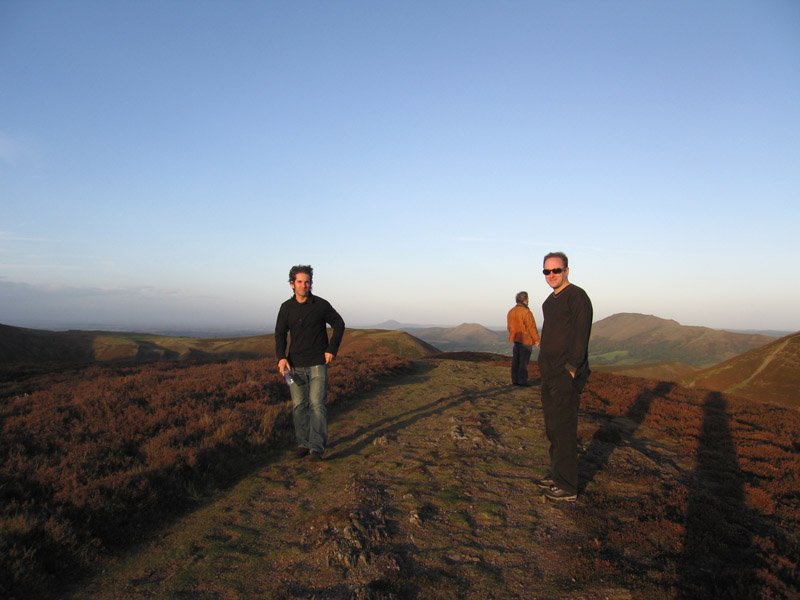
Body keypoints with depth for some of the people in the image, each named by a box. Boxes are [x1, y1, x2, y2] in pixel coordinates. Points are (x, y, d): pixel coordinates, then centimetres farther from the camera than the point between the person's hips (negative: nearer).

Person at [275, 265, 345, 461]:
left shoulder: (321, 305, -7)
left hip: (318, 364, -3)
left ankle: (317, 447, -3)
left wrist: (332, 350, -4)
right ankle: (302, 443, 18)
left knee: (317, 404, -8)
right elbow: (280, 334, 5)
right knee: (299, 405, 7)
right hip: (295, 365, 3)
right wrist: (281, 357, -9)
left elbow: (339, 325, 2)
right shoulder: (286, 307, 1)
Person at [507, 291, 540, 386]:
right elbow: (531, 327, -16)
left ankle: (515, 380, 14)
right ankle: (522, 381, 1)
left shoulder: (511, 312, 7)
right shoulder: (526, 312, -17)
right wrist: (536, 340, -10)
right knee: (524, 361, -2)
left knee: (515, 360, 10)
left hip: (516, 340, 7)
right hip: (526, 340, -7)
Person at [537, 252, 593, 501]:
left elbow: (581, 337, -18)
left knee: (563, 429, -5)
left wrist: (571, 369, -21)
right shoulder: (551, 300, 17)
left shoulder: (577, 296, -12)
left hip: (566, 375, -9)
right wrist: (546, 366, 17)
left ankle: (568, 487, 4)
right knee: (552, 427, 15)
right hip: (549, 374, 9)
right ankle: (557, 474, 27)